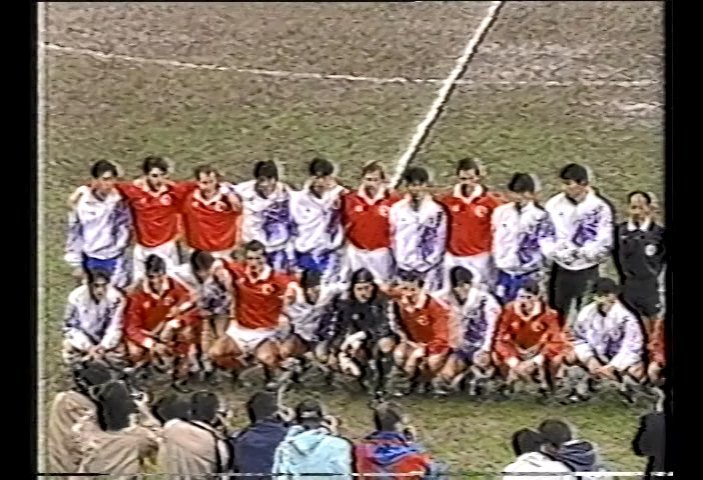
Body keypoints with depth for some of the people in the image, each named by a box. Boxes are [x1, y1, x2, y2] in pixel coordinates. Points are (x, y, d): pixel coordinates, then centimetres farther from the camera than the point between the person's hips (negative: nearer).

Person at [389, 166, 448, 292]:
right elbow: (394, 238, 10)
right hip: (404, 269, 2)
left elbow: (440, 240, 1)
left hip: (429, 270, -2)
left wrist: (430, 262, -4)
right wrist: (401, 260, 4)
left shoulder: (436, 210, 1)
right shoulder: (397, 209, 7)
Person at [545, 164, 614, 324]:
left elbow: (604, 242, -9)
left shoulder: (599, 207, -8)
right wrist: (557, 252, -17)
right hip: (561, 269, 2)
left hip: (588, 271, -2)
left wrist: (581, 252, -17)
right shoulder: (554, 204, -2)